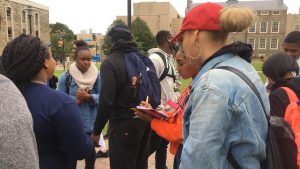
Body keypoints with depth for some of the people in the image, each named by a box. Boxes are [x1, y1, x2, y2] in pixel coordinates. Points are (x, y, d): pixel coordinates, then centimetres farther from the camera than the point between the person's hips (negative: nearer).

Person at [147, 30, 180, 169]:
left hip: (170, 111, 9)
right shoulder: (155, 58, -17)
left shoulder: (170, 58, 13)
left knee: (163, 145, 21)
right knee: (151, 146, 2)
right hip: (159, 113, -9)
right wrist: (157, 107, -22)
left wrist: (177, 100, 12)